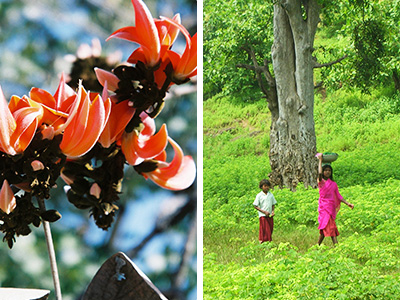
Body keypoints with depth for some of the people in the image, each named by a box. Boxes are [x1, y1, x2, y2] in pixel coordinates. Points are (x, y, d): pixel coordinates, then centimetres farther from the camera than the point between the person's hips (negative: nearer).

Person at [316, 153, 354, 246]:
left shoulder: (333, 184, 15)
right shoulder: (321, 182, 1)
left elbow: (338, 196, 15)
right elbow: (320, 173, -18)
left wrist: (347, 203, 5)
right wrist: (320, 160, -10)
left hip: (331, 206, 5)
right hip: (323, 206, -5)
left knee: (325, 229, 5)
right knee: (331, 227, -16)